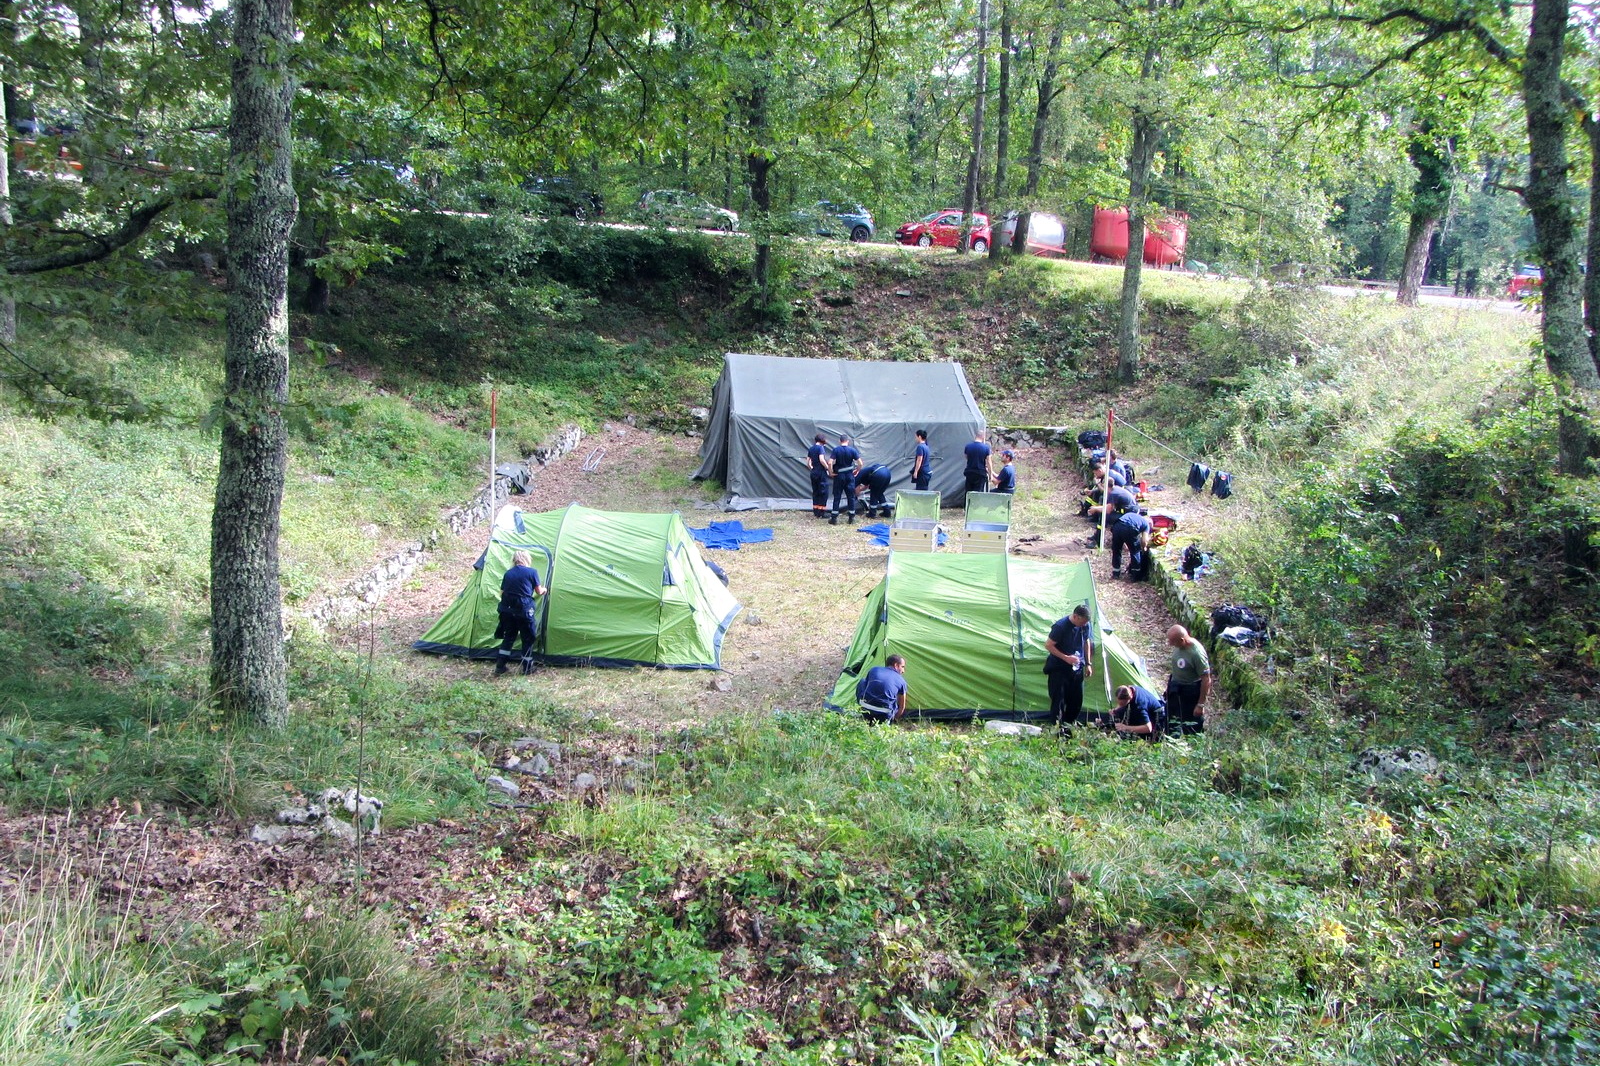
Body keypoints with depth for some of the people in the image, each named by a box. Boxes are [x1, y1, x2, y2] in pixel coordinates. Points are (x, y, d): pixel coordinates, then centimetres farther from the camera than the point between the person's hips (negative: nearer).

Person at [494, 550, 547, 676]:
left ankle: (500, 665, 14)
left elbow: (502, 593, 13)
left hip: (507, 609, 5)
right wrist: (544, 590, 29)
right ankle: (527, 668, 14)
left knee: (508, 636, 18)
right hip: (524, 609, -4)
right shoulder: (532, 572, 0)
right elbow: (539, 591, 8)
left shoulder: (508, 573, 12)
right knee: (528, 638, 9)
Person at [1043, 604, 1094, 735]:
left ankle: (1070, 723, 23)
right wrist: (1066, 658, -20)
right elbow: (1048, 645, -16)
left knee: (1076, 699, 8)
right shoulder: (1061, 626, -21)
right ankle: (1058, 727, 1)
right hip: (1059, 669, -6)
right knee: (1058, 698, -6)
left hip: (1076, 668, 6)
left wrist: (1088, 664, 12)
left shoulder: (1085, 626, -2)